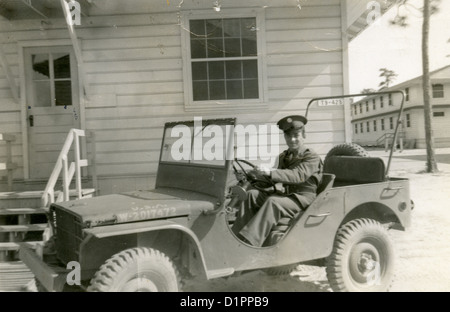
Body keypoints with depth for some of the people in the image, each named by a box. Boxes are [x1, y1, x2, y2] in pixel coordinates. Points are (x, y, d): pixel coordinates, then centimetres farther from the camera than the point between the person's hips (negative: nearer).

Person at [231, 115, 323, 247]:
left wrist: (269, 173, -38)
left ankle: (247, 242, -40)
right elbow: (276, 178, 19)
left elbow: (298, 175, -27)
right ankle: (236, 235, -19)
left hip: (303, 198, -7)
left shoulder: (312, 157, -9)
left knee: (273, 202, -34)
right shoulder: (283, 157, 15)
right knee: (252, 194, -11)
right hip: (287, 195, 7)